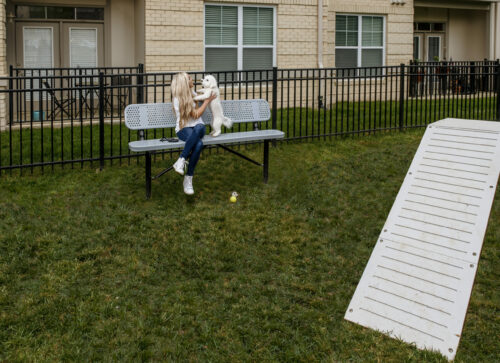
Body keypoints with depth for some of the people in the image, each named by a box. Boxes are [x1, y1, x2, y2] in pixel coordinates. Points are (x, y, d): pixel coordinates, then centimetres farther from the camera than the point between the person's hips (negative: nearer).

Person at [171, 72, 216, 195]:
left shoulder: (192, 93, 12)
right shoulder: (178, 99, -10)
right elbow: (196, 114, -8)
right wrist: (207, 101, 0)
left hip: (198, 127, 5)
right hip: (183, 129, -5)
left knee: (199, 127, -36)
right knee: (199, 143, -39)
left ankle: (181, 161, -34)